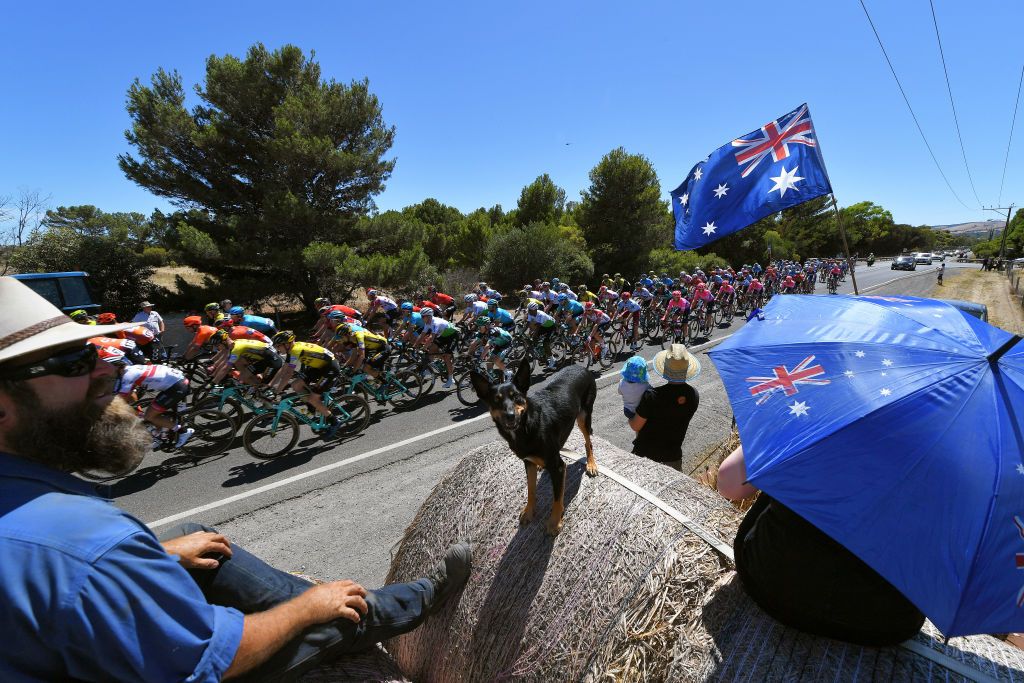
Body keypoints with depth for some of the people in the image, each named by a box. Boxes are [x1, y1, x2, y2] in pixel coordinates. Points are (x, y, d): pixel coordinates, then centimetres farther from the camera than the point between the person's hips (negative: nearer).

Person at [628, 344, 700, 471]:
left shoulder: (652, 396, -27)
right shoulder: (694, 396, -12)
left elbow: (635, 426, -16)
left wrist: (630, 418, 6)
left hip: (645, 454, -3)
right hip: (673, 458, 4)